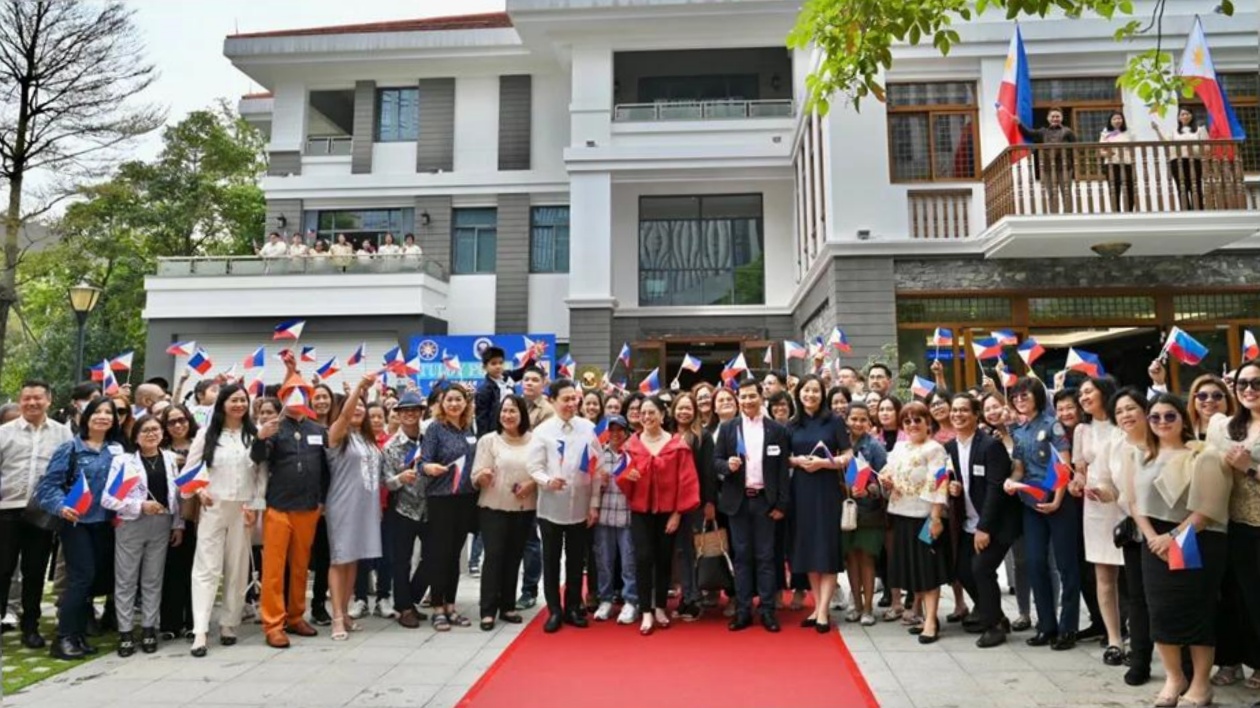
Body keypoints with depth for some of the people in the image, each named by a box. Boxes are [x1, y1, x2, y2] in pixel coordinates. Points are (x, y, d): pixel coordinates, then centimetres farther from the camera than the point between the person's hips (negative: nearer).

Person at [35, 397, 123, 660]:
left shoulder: (116, 450, 7)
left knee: (97, 577, 7)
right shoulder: (70, 448, -5)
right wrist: (61, 507, -23)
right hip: (76, 522, -4)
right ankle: (64, 638, 1)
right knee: (82, 577, -10)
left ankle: (78, 635, 20)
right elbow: (49, 483, -9)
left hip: (103, 523, 4)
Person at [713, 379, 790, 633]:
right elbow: (716, 462, 3)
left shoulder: (777, 430, 2)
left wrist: (781, 504, -4)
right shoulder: (727, 428, 4)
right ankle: (743, 611, 13)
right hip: (738, 500, 1)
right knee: (741, 555, 6)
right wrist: (727, 464, -20)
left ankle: (768, 610, 11)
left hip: (765, 500, -1)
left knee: (765, 556, 4)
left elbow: (783, 469, 1)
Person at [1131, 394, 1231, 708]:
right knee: (1161, 611, 5)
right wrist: (1153, 537, -8)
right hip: (1157, 545, 5)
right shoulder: (1146, 459, 11)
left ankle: (1200, 683, 15)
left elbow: (1208, 507, -13)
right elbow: (1137, 503, 7)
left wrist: (1175, 536, -16)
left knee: (1197, 612, 1)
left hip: (1197, 545, -5)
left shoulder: (1202, 456, -6)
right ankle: (1174, 678, 20)